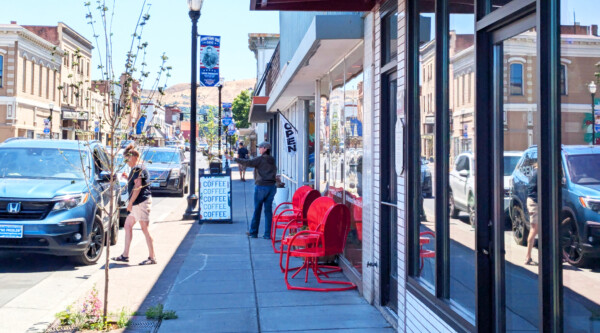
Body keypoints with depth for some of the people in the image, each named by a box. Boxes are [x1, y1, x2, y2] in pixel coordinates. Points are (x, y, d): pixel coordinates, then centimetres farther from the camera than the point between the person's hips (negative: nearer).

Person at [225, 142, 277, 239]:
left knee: (257, 210, 5)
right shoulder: (272, 161, 12)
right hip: (272, 186, 6)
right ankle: (268, 234, 3)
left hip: (261, 186, -5)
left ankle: (253, 232, 14)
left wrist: (233, 159, -12)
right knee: (268, 210, 5)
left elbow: (247, 162, -14)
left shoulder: (260, 159, -8)